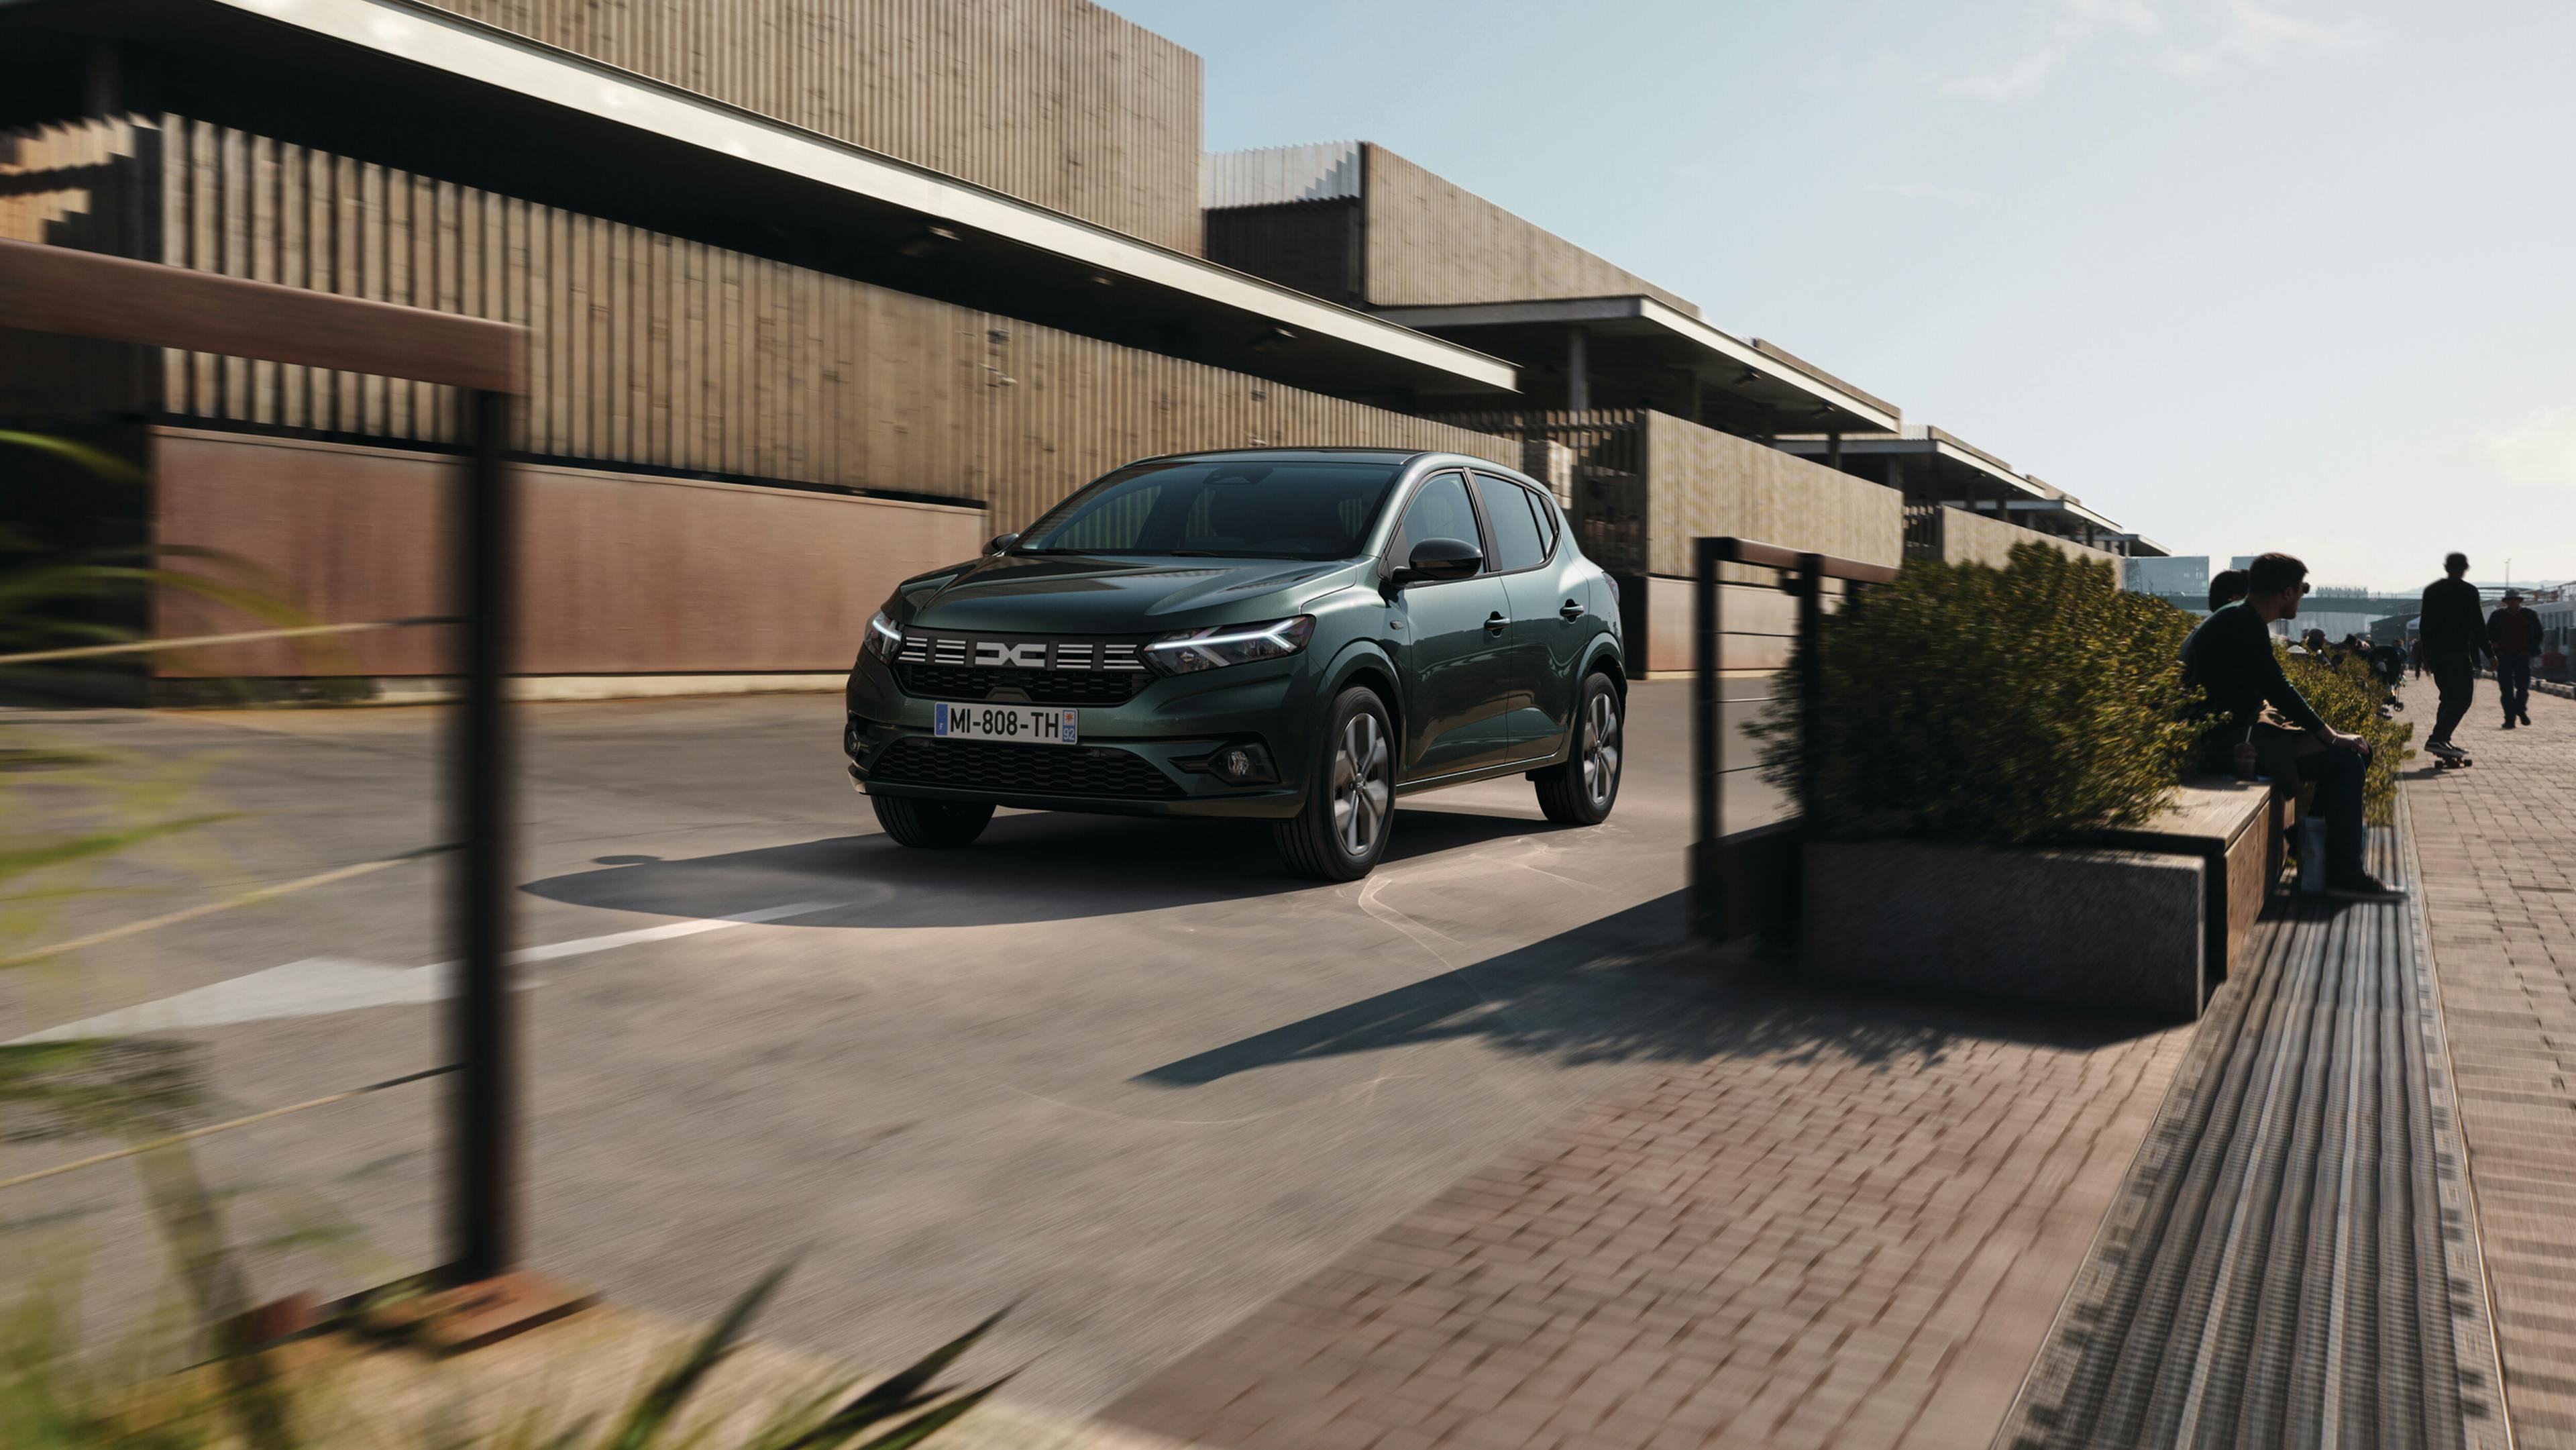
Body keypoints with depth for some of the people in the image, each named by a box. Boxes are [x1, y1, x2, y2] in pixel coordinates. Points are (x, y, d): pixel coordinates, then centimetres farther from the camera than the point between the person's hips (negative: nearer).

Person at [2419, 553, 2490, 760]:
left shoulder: (2431, 590, 10)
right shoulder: (2468, 591, -6)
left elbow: (2425, 623, 13)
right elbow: (2477, 624, -7)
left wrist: (2426, 655, 19)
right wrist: (2489, 653, -1)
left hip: (2435, 652, 7)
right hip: (2458, 651, -6)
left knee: (2448, 696, 15)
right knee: (2463, 697, -6)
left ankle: (2442, 742, 11)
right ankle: (2437, 739, -20)